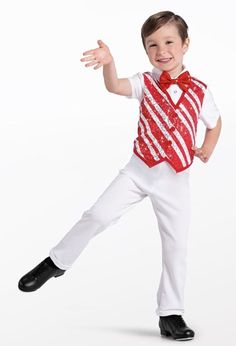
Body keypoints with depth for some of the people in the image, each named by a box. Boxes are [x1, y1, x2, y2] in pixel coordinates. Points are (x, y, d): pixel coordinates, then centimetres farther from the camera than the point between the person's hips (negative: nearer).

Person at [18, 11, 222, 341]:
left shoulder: (200, 90, -2)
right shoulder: (146, 83, -5)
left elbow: (215, 121, 19)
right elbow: (115, 87, -27)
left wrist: (207, 150, 7)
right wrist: (108, 62, -46)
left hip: (175, 179, 1)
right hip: (139, 170, -1)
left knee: (176, 246, 4)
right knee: (98, 215, -9)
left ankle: (171, 314, 17)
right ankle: (57, 261, 14)